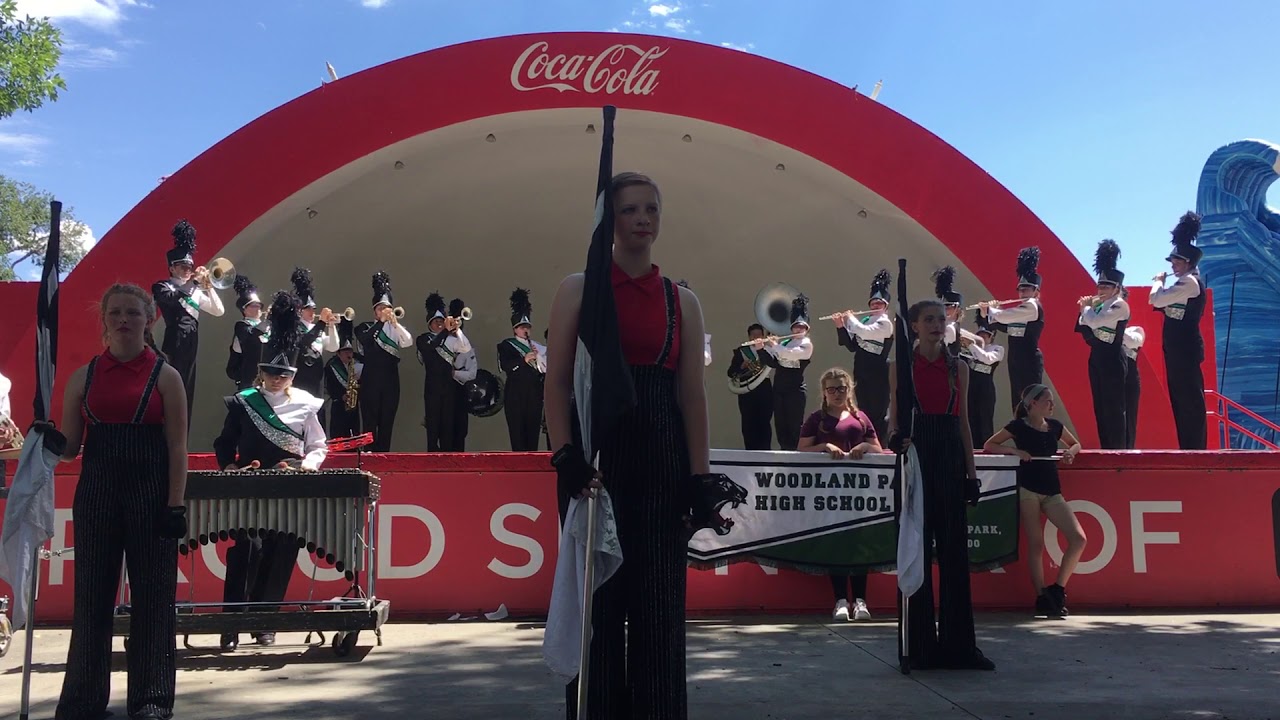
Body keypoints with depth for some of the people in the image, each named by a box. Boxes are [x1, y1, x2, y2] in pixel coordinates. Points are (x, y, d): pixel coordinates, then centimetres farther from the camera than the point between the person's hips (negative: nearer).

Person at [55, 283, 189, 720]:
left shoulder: (165, 376, 0)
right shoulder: (84, 377, 8)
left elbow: (177, 447, -3)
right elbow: (69, 447, 9)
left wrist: (175, 505, -10)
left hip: (151, 495, -3)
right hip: (96, 494, 3)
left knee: (152, 597, 2)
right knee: (91, 597, 8)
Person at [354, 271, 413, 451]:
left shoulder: (396, 328, 8)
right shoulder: (365, 327, 4)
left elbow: (408, 342, -12)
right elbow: (366, 341, -18)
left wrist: (394, 322, -26)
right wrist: (381, 321, -25)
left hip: (391, 381, 2)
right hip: (370, 381, -2)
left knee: (387, 423, 5)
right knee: (370, 423, -2)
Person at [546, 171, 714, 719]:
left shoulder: (682, 301, 10)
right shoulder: (580, 288, 4)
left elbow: (693, 393, 6)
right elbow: (557, 380, -1)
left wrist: (700, 475, -1)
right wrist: (564, 454, -14)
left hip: (661, 458, 2)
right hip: (597, 453, -1)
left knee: (659, 603, 5)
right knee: (596, 598, 4)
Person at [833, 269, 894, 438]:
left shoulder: (885, 323, -10)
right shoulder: (865, 320, 13)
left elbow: (864, 332, -26)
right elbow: (852, 346, 12)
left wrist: (851, 318, -9)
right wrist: (841, 327, 1)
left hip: (877, 376, -8)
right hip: (861, 374, 8)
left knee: (877, 416, -5)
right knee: (864, 414, 11)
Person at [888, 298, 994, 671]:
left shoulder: (958, 367, 10)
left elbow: (964, 422, 11)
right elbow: (894, 416, 3)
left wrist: (971, 472, 6)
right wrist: (895, 439, -20)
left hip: (950, 457, 2)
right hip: (915, 455, -2)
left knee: (954, 549, 2)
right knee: (917, 546, 0)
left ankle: (958, 643, 9)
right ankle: (922, 642, 8)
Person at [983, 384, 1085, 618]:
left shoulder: (1054, 426, 13)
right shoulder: (1018, 426, 0)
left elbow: (1075, 443, 29)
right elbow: (988, 446, 2)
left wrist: (1070, 452, 5)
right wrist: (1015, 451, -11)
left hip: (1051, 491, 5)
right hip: (1027, 489, -5)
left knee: (1078, 539, -7)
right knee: (1036, 543, -6)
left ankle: (1057, 590, 5)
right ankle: (1041, 598, -1)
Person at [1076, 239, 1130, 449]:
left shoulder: (1120, 305, -12)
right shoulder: (1099, 304, 13)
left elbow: (1095, 322, -24)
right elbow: (1087, 333, 12)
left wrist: (1086, 308, -4)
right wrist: (1086, 308, 0)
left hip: (1112, 360, -9)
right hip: (1096, 358, 9)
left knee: (1113, 406, -6)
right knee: (1100, 406, 10)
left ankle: (1118, 449, -2)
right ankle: (1105, 447, 16)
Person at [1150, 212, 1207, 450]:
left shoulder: (1190, 282, -14)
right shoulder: (1185, 282, 17)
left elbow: (1156, 300, -19)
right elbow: (1164, 305, 20)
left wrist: (1159, 282, -2)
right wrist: (1162, 285, 7)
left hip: (1185, 349, -10)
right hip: (1179, 348, 10)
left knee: (1190, 400, -7)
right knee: (1182, 399, 11)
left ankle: (1195, 449, -4)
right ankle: (1188, 448, 16)